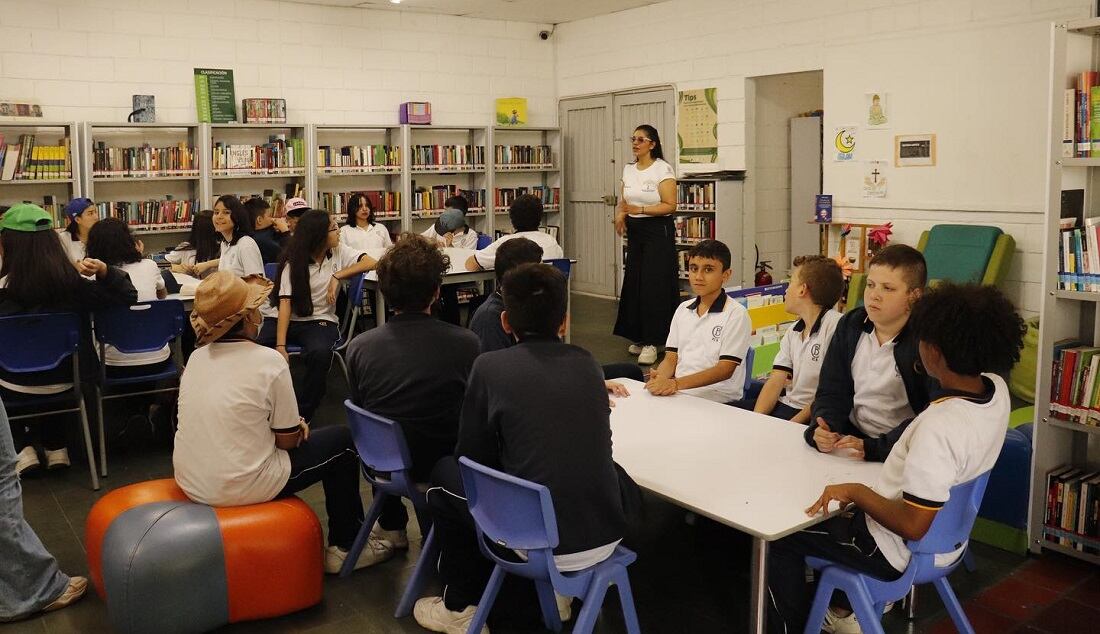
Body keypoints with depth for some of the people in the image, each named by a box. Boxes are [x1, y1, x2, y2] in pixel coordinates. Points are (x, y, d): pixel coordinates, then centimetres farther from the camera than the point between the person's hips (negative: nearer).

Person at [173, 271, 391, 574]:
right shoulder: (268, 361, -16)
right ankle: (345, 547, 18)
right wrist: (300, 427, 12)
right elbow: (288, 439, -10)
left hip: (189, 482, 7)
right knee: (342, 440, 9)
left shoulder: (197, 357, 3)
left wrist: (294, 425, 14)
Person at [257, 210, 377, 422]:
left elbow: (370, 262, -5)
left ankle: (301, 415, -16)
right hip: (284, 318, -1)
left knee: (320, 353, -34)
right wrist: (280, 345, -22)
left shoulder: (339, 252, 6)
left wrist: (337, 276, -13)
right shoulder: (293, 261, -3)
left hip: (319, 320, 1)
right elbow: (285, 302, -12)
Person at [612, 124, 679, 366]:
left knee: (654, 285, -8)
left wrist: (639, 209, -23)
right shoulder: (628, 169, 11)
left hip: (658, 231, -6)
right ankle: (639, 338, 16)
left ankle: (652, 343, -5)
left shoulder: (663, 169, -9)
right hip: (635, 231, 6)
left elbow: (670, 206, -15)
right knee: (633, 283, 4)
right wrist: (620, 215, -4)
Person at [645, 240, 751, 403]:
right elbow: (671, 357, 12)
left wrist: (676, 383, -22)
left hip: (718, 401, -5)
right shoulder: (683, 310, 15)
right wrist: (659, 379, -11)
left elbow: (725, 369, -11)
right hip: (677, 396, 5)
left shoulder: (736, 314, -4)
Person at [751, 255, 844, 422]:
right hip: (786, 404, 7)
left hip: (812, 416, -7)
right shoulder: (793, 332, 13)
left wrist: (794, 423, -19)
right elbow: (775, 382, 5)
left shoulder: (836, 326, -13)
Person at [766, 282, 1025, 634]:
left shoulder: (938, 427, -38)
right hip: (947, 538, 9)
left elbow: (913, 526, -32)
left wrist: (855, 491, -23)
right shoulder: (996, 388, -12)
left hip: (898, 553, -8)